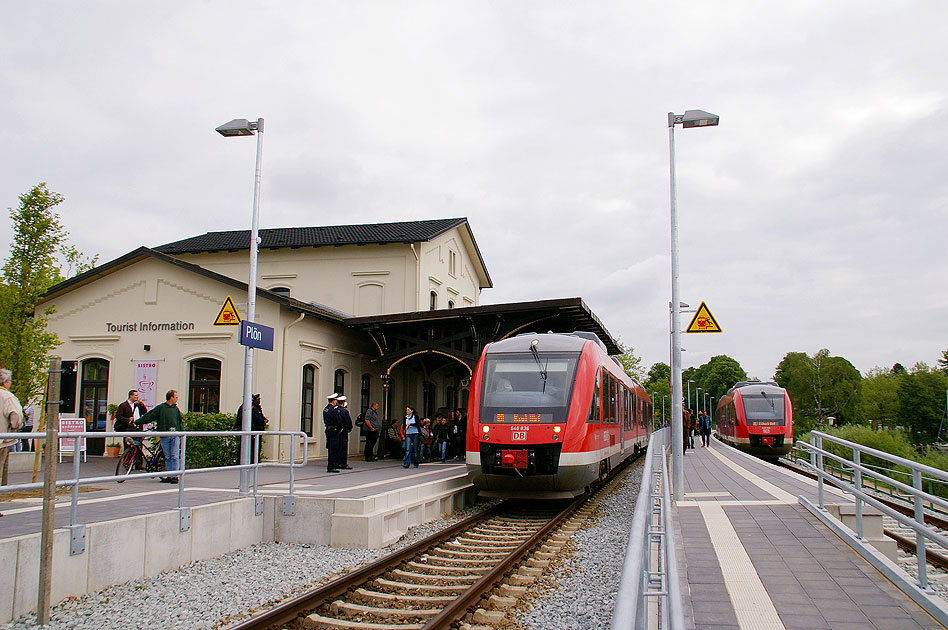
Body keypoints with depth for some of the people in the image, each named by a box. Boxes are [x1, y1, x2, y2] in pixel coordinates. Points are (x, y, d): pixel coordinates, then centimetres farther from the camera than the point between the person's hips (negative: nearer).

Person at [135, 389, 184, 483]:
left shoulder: (176, 409, 14)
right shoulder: (160, 408, 3)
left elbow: (181, 422, 19)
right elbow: (148, 416, 1)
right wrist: (137, 422, -7)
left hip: (175, 436, 1)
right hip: (164, 436, -1)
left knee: (174, 457, -6)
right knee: (167, 457, 3)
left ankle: (175, 476, -4)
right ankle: (169, 476, 10)